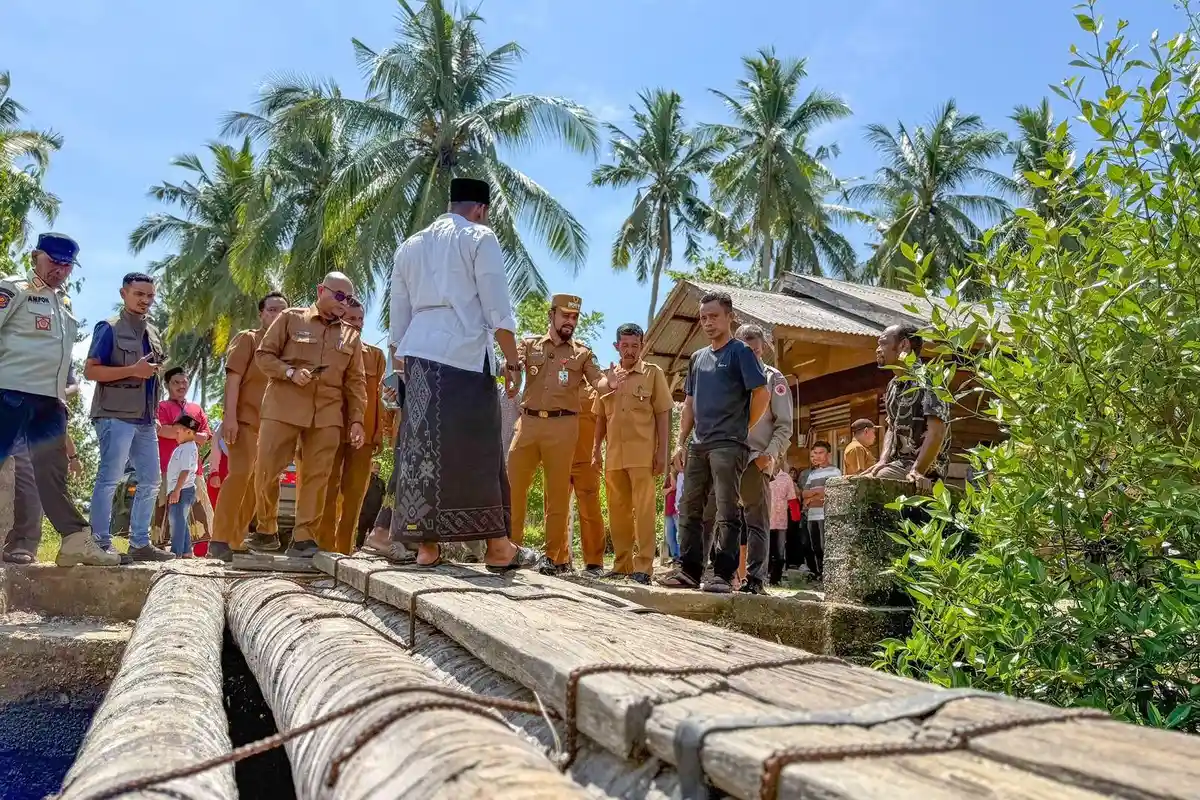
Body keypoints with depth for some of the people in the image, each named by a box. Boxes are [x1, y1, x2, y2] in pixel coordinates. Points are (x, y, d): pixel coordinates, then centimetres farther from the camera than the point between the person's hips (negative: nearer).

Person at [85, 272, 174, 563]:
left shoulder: (153, 332, 18)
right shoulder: (109, 328, -3)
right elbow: (90, 371, -11)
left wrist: (157, 371, 12)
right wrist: (133, 370, -18)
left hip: (144, 419, 8)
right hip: (115, 416, -8)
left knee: (151, 480, 8)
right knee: (109, 478, -8)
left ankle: (140, 543, 14)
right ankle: (101, 543, -3)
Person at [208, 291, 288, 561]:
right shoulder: (247, 339, 3)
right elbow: (233, 379, -6)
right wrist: (229, 417, -18)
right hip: (245, 420, -6)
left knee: (257, 482, 5)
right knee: (240, 474, -19)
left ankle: (237, 540, 12)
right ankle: (219, 540, -16)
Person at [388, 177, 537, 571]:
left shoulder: (410, 246, 21)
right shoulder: (480, 238, 4)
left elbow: (398, 316, 19)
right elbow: (497, 309, -5)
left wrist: (402, 362, 23)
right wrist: (512, 362, -1)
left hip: (418, 354, 6)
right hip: (465, 353, -5)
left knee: (421, 447, 4)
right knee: (479, 449, -3)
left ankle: (426, 544, 4)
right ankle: (498, 546, 0)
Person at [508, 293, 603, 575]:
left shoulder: (582, 353, 11)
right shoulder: (530, 345, 13)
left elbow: (598, 383, 0)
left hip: (563, 426, -1)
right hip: (528, 422, 2)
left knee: (558, 492, 1)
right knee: (512, 485, 1)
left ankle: (556, 556, 7)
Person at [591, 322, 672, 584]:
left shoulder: (653, 373, 5)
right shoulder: (608, 377, 15)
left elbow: (663, 415, 1)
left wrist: (662, 451, -6)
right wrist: (596, 449, 12)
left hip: (643, 455, -4)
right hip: (614, 455, 4)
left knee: (644, 511, -6)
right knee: (618, 511, 7)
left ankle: (643, 566, -4)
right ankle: (622, 564, 15)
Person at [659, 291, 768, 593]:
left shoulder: (740, 352, -1)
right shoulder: (697, 357, 18)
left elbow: (762, 394, -7)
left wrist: (741, 428, -2)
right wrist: (682, 442, 13)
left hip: (728, 444, -7)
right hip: (697, 445, 7)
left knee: (726, 511, -7)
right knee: (689, 509, 8)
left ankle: (723, 575, -6)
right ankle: (689, 571, 15)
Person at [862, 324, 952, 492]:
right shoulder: (893, 386, 16)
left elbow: (937, 431, -21)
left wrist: (917, 471, -28)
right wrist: (882, 462, 0)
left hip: (926, 467, -9)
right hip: (898, 463, 9)